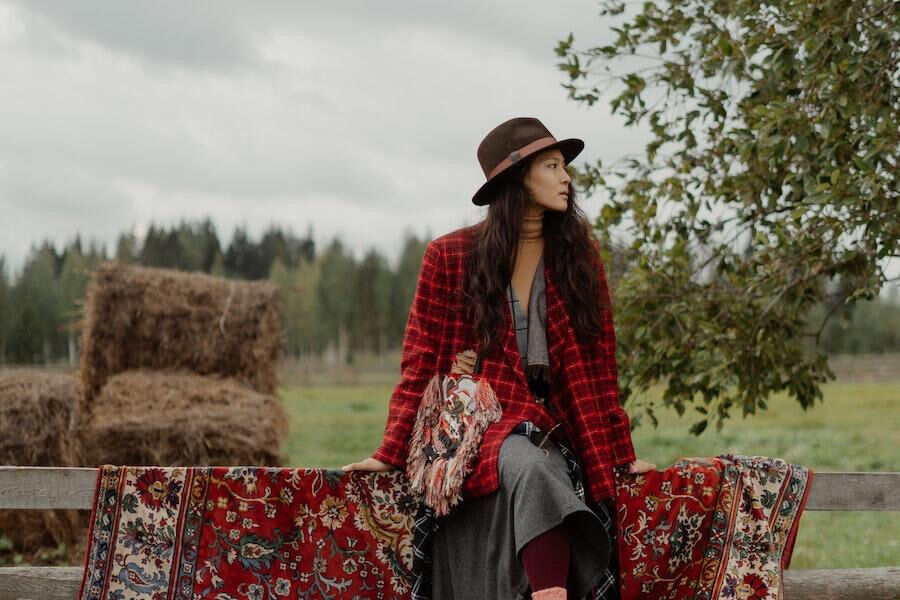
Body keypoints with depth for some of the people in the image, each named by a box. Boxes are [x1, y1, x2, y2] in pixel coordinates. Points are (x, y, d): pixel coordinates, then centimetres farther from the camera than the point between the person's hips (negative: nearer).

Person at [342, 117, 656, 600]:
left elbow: (598, 365, 12)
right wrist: (391, 453, -3)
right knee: (534, 472, -35)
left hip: (556, 430, 3)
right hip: (483, 421, -3)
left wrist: (622, 455, 9)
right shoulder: (449, 257, 4)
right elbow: (420, 362, 4)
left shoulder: (578, 254, 11)